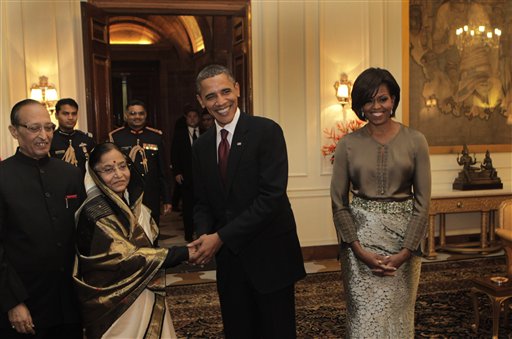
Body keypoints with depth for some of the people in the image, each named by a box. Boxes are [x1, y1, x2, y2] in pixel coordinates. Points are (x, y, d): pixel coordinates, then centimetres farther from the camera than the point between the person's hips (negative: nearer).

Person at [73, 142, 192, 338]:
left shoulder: (130, 200, 4)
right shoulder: (96, 212, -20)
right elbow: (126, 258, -22)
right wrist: (182, 253, -20)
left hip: (144, 295, 7)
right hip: (116, 304, -7)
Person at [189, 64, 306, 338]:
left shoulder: (267, 131, -11)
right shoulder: (201, 147, 7)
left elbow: (272, 195, -19)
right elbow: (202, 203, 11)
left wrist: (221, 237, -18)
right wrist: (204, 237, -11)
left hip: (270, 256, -4)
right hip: (227, 258, 5)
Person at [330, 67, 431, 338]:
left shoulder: (415, 141, -1)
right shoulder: (348, 144, -1)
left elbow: (422, 202, -2)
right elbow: (338, 203, -1)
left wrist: (405, 252, -9)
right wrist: (359, 250, -9)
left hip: (403, 239, 1)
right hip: (361, 237, 0)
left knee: (398, 316, 12)